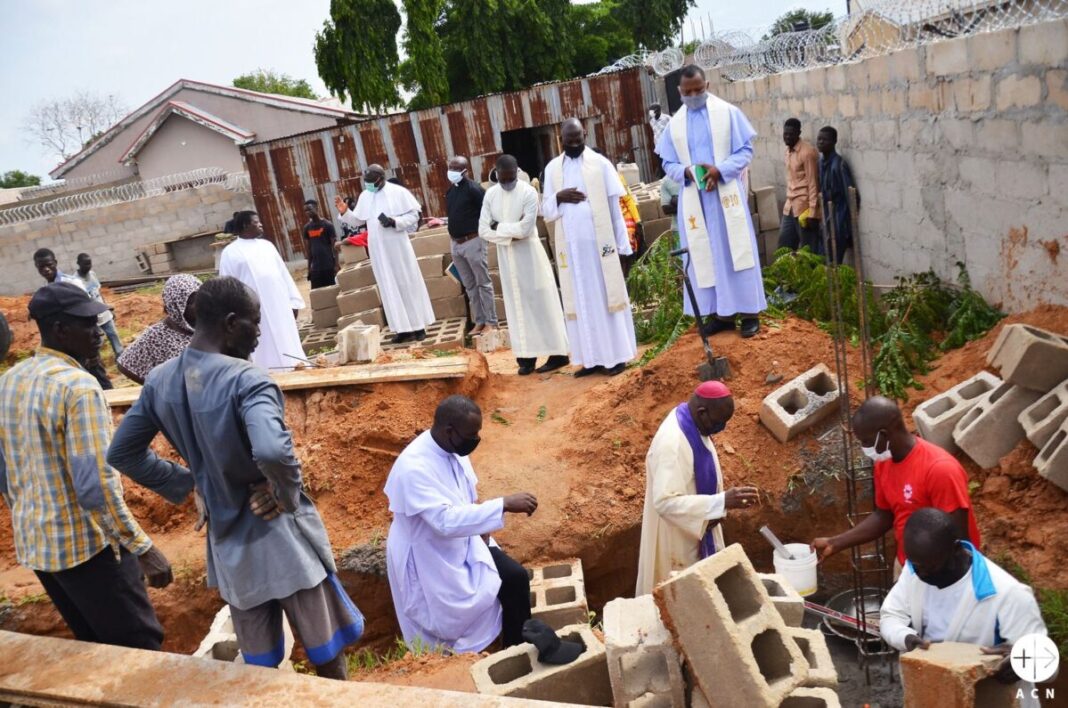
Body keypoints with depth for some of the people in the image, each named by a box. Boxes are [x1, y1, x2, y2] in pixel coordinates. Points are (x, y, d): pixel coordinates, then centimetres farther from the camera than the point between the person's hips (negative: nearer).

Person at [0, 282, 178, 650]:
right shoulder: (77, 385, -22)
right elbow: (95, 484, -27)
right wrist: (142, 548, -22)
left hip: (33, 544, 9)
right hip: (86, 545, -9)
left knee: (94, 644, 21)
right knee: (139, 646, 4)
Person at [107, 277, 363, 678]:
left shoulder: (159, 381, -2)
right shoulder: (245, 380, -25)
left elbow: (122, 454, 8)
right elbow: (272, 452, -42)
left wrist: (186, 480, 9)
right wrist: (289, 496, -22)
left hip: (227, 541, 7)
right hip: (279, 535, -6)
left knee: (258, 659, 22)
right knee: (325, 648, 14)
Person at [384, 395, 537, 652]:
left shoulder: (455, 447, -5)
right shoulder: (414, 467, -30)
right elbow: (445, 520, -38)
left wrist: (479, 524, -6)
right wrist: (504, 504, -39)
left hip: (464, 541, 7)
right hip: (430, 557, -7)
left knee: (516, 577, -9)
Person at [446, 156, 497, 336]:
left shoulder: (473, 188, -11)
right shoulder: (450, 191, 12)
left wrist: (481, 230, -12)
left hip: (472, 241, -8)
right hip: (456, 244, 8)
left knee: (483, 283, -1)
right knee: (469, 285, 11)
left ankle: (491, 322, 4)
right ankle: (479, 321, 17)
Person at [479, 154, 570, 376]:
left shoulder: (528, 192, -12)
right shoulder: (490, 195, 2)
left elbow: (525, 228, -19)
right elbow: (483, 230, -2)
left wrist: (499, 227, -10)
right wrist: (510, 233, -12)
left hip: (528, 253, -4)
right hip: (506, 256, 5)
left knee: (540, 303, 0)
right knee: (517, 307, 6)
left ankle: (558, 353, 6)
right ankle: (526, 355, 12)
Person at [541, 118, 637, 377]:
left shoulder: (600, 163, 1)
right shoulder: (552, 168, 10)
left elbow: (614, 206, 0)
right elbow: (545, 209, 10)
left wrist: (622, 245, -3)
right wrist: (559, 197, -11)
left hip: (599, 243, -3)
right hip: (570, 246, 3)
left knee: (606, 296, 2)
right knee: (581, 301, 5)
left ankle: (616, 355, 8)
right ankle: (592, 357, 11)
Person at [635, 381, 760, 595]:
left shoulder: (692, 424, -2)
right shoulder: (672, 444, -32)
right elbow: (666, 502, -36)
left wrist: (719, 503, -1)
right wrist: (722, 501, -39)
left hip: (695, 533, 9)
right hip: (676, 542, -9)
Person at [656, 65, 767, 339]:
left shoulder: (728, 112, 1)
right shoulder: (675, 124, 9)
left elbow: (745, 150, -2)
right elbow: (668, 163, 8)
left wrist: (720, 169, -18)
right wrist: (686, 172, -14)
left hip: (726, 194, -3)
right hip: (694, 200, 3)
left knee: (736, 251, -1)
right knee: (705, 256, 4)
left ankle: (749, 312, 6)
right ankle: (721, 313, 13)